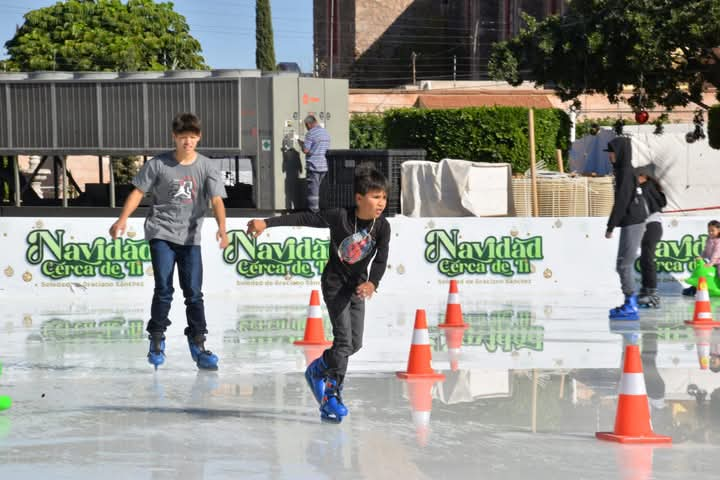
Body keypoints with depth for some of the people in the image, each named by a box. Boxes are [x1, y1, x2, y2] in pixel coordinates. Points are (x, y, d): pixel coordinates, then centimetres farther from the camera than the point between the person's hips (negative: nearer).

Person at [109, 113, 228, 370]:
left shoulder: (206, 167, -2)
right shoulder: (158, 164, -4)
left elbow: (216, 199, -11)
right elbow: (139, 191, 0)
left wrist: (222, 227, -26)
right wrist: (123, 219, -10)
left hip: (190, 237, 2)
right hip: (161, 233, -1)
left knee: (193, 292, 2)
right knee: (163, 289, -8)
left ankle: (197, 344, 11)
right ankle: (157, 340, 6)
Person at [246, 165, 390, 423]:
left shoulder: (382, 227, -9)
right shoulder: (339, 217, -20)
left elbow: (381, 259, -14)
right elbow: (305, 218, -16)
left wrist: (372, 282, -33)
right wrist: (267, 222, -17)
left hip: (358, 285, 5)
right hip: (334, 283, -5)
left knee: (355, 343, 7)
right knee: (344, 339, -13)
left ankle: (318, 370, 32)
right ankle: (331, 395, -3)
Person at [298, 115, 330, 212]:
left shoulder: (311, 133, -12)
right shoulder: (326, 132, 12)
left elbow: (305, 150, -15)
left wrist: (301, 143, 6)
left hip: (314, 166, -7)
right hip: (325, 166, 7)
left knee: (313, 190, -3)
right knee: (323, 190, 13)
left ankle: (314, 211, -4)